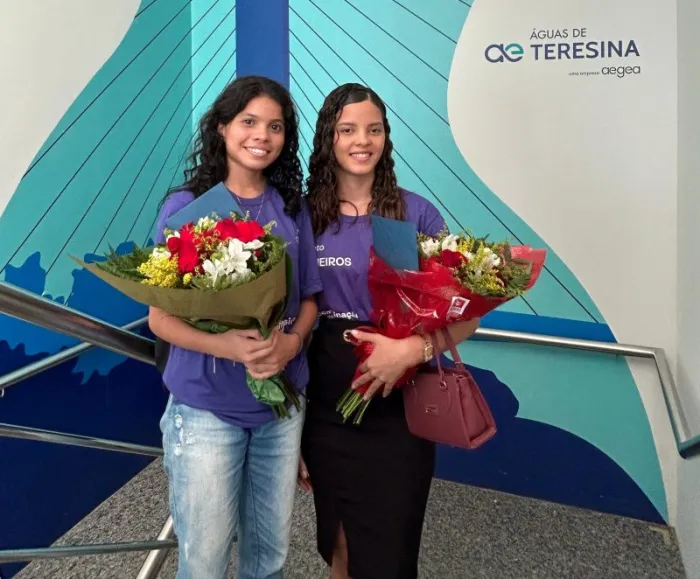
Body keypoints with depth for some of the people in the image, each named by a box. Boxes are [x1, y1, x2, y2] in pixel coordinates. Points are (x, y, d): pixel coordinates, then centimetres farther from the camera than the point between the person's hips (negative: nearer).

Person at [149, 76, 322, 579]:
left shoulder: (293, 209, 1)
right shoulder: (185, 206, -8)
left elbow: (309, 298, 6)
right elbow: (161, 316, -7)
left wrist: (292, 341, -15)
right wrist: (222, 345, -25)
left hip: (281, 403, 3)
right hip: (205, 408, -3)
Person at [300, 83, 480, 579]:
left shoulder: (417, 213, -6)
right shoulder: (305, 216, -1)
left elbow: (465, 315, -4)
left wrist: (413, 349, -23)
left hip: (397, 411, -2)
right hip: (325, 409, 2)